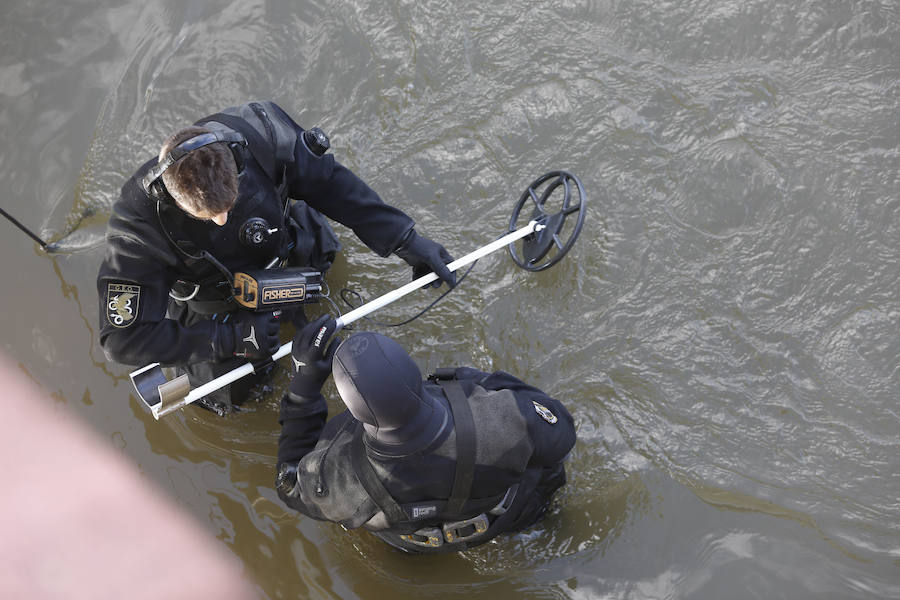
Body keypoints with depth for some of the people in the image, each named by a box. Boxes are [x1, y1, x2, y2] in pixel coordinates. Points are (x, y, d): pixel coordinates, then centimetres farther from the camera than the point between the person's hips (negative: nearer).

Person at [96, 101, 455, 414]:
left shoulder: (256, 130, -36)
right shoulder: (139, 222, -40)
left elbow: (331, 183, -19)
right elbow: (123, 339, -34)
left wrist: (405, 240, -20)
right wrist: (230, 338, -36)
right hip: (215, 306, -2)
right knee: (221, 397, 2)